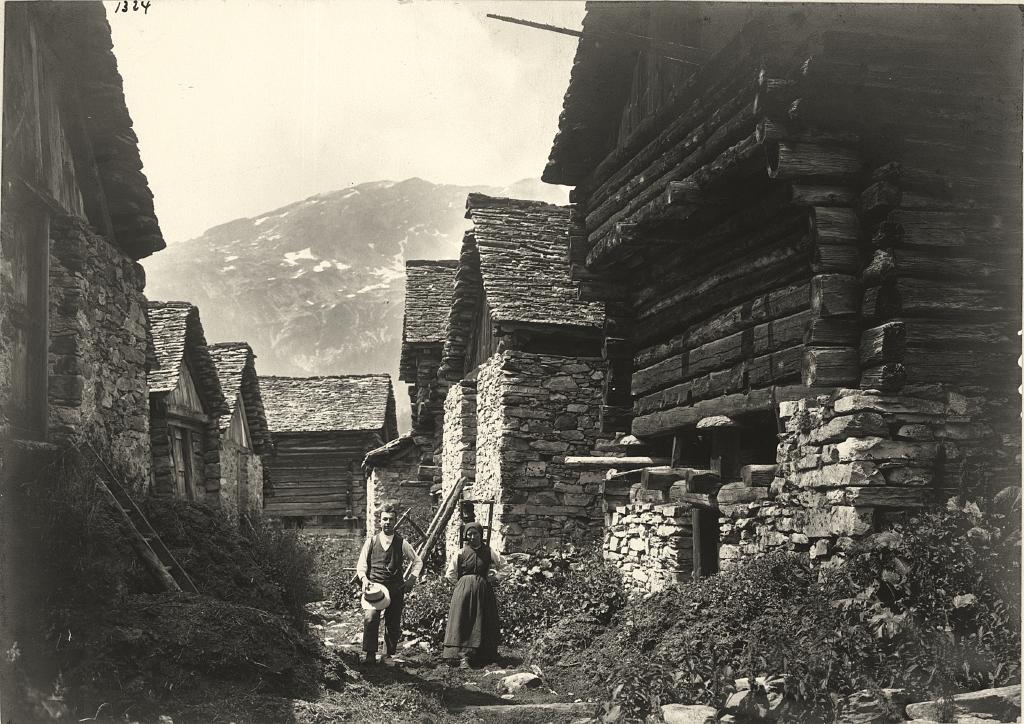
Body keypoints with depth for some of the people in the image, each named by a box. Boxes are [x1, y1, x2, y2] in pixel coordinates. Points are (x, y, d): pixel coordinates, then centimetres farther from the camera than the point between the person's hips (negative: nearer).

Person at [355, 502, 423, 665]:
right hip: (374, 587, -1)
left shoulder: (402, 543, 5)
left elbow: (417, 561, 15)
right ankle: (370, 655, -17)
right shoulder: (371, 542, 4)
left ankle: (389, 656, 25)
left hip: (396, 590, 1)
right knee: (370, 618, -24)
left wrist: (412, 579, 2)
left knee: (393, 625, 6)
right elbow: (361, 565, 9)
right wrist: (364, 578, -10)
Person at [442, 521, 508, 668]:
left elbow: (505, 566, 14)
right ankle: (463, 656, -15)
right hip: (463, 590, -1)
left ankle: (482, 657, 11)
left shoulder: (490, 553, 2)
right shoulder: (460, 553, 0)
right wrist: (462, 584, 5)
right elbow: (450, 575, 8)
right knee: (462, 622, -11)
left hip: (484, 591, 1)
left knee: (483, 625, 2)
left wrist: (495, 578, 4)